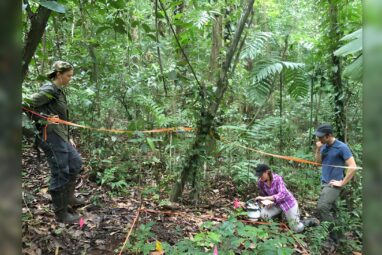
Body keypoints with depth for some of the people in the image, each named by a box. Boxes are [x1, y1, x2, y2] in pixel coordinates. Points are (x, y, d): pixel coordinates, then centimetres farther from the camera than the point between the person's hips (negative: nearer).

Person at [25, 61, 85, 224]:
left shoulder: (59, 91, 14)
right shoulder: (49, 90, -14)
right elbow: (29, 104, -19)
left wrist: (68, 137, 16)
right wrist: (46, 118, -11)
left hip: (60, 135, 10)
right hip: (50, 135, -10)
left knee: (75, 162, 18)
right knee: (60, 173, -3)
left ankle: (68, 197, 34)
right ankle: (61, 214, 10)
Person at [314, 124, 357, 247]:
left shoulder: (342, 147, -16)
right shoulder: (324, 146, 5)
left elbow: (353, 167, -18)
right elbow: (318, 161, 10)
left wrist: (342, 183, -15)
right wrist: (318, 149, -6)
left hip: (333, 184, -8)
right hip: (324, 182, 8)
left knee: (322, 207, -19)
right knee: (329, 209, 15)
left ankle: (334, 238, -7)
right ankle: (336, 235, 29)